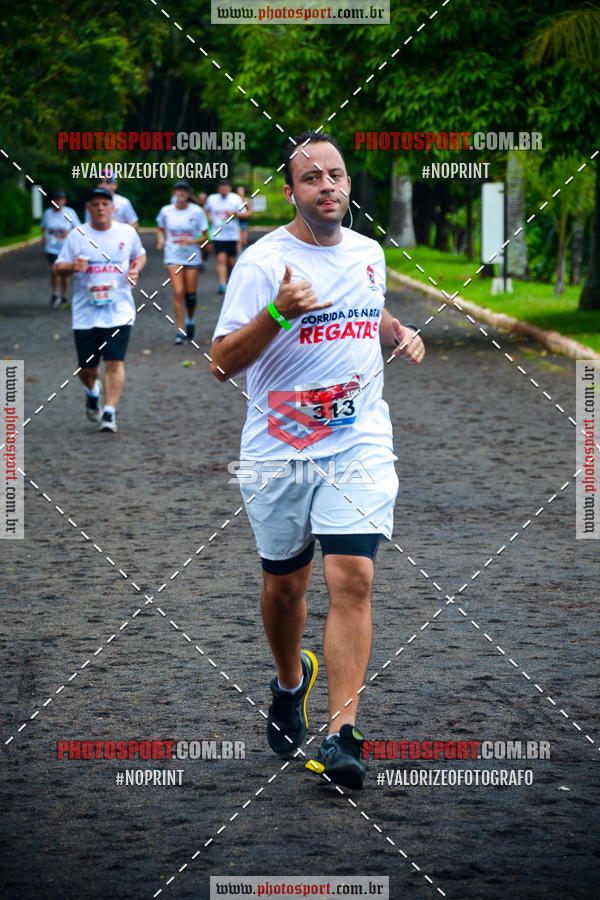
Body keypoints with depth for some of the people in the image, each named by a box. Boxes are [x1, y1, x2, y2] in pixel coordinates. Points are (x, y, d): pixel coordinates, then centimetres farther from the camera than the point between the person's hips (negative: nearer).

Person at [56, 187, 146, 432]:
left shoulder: (127, 233, 5)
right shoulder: (77, 236, 2)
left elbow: (140, 255, 23)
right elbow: (59, 266, 6)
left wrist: (136, 268, 1)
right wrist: (72, 266, -16)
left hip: (119, 310, 0)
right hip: (86, 311, 0)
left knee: (115, 363, -12)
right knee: (87, 367, 6)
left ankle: (109, 412, -6)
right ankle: (93, 392, 40)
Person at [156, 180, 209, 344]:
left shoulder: (197, 212, -4)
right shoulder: (166, 211, 0)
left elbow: (204, 237, -1)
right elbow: (161, 229, 18)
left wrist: (192, 241, -19)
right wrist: (161, 239, -4)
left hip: (192, 257, 0)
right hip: (173, 257, 0)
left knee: (190, 294, 4)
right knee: (178, 292, -12)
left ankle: (190, 321, 33)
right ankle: (180, 330, -9)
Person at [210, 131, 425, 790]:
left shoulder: (369, 254, 8)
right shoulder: (263, 262, -8)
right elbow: (221, 363, -13)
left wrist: (401, 334, 7)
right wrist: (277, 313, -28)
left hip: (359, 445, 2)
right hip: (277, 452, -2)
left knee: (351, 579, -13)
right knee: (284, 583, 11)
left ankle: (343, 734, -15)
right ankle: (290, 681, 42)